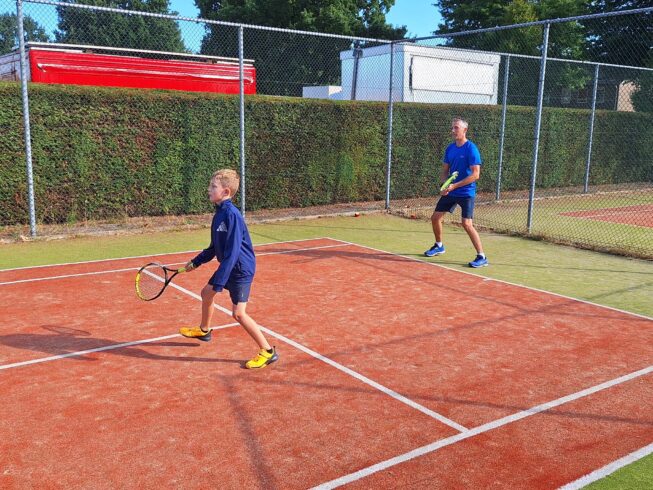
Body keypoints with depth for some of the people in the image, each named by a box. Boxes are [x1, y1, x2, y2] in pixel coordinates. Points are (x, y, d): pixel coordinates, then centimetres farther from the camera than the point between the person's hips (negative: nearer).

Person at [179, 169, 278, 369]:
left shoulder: (231, 214, -24)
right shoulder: (219, 212, 6)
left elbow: (232, 251, -27)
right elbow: (215, 247, 18)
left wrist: (219, 281, -27)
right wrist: (196, 262, 22)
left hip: (241, 268, -10)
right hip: (228, 267, 10)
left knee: (238, 313, -12)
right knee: (206, 293, 24)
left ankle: (268, 351, -2)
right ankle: (203, 330, 50)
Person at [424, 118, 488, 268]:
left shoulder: (471, 149, -14)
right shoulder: (450, 148, 7)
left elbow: (475, 175, -19)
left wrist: (454, 186, -21)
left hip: (466, 193, -7)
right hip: (450, 192, 7)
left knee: (467, 224, -16)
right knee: (435, 218, 12)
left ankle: (482, 257, -7)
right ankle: (439, 246, 36)